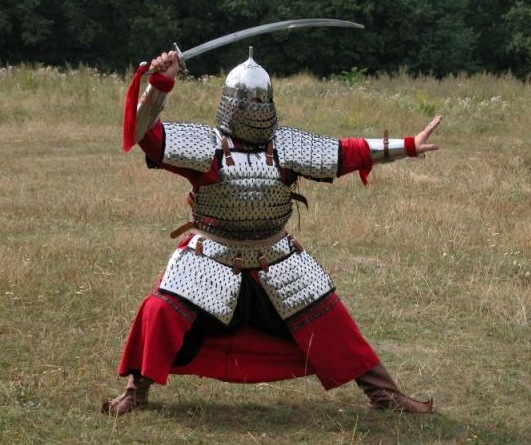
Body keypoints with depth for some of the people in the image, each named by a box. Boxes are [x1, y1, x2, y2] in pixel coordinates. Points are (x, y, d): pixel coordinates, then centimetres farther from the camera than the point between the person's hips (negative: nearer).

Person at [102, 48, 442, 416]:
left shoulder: (288, 146, -1)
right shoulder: (205, 144, -10)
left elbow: (347, 153, 0)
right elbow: (146, 133, -17)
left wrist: (408, 146, -2)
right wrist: (160, 85, -31)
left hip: (278, 259, 3)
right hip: (211, 258, -3)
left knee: (328, 318, 2)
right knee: (163, 312, -17)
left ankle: (383, 392, 16)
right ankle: (137, 390, 5)